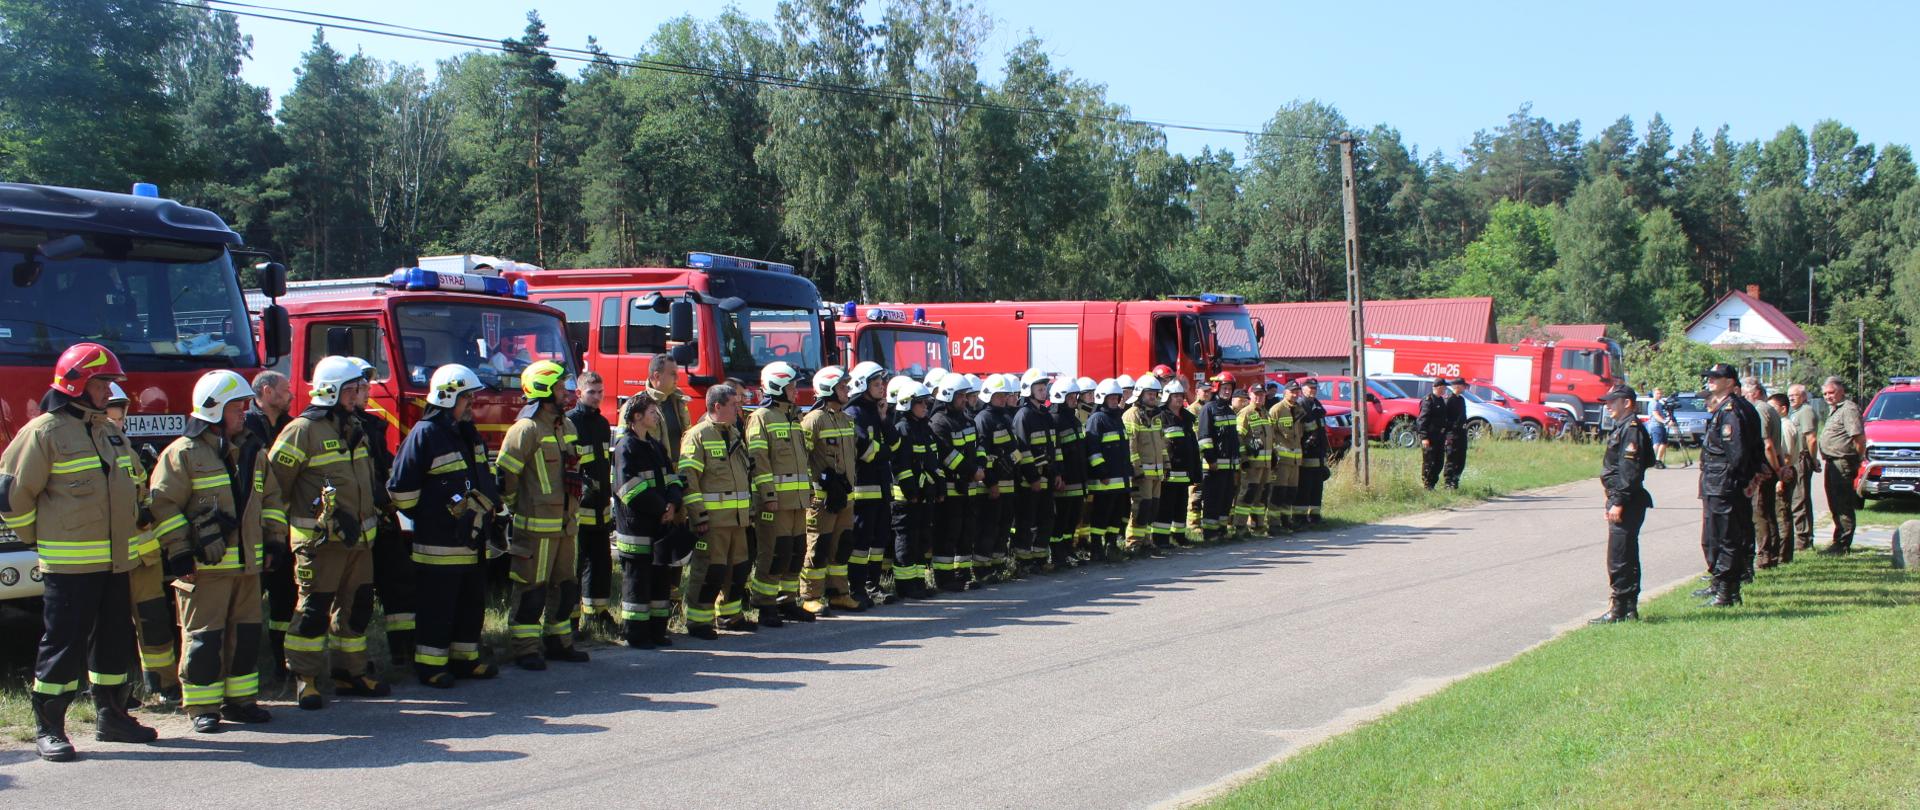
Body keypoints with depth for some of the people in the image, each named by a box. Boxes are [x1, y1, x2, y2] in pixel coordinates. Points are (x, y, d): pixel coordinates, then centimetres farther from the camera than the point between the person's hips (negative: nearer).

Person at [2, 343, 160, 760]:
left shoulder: (111, 432, 15)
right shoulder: (44, 432, -9)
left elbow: (130, 488, 29)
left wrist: (132, 530, 22)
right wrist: (38, 539, -2)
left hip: (115, 561, 8)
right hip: (70, 564, -7)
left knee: (115, 642, 13)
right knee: (63, 646, -4)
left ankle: (111, 717, 24)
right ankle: (48, 729, 4)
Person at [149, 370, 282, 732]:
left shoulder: (254, 453, 14)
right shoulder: (183, 454, -7)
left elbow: (272, 497, 23)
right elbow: (163, 505, -9)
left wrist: (274, 537, 14)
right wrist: (179, 552, -13)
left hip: (247, 563, 7)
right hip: (204, 566, -6)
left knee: (246, 633, 10)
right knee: (204, 636, -2)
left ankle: (240, 698, 20)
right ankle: (202, 706, 5)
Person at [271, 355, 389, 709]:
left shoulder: (355, 428, 14)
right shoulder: (303, 430, -11)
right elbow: (275, 481, -9)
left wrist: (371, 514, 23)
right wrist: (281, 524, -4)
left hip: (357, 538, 8)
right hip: (320, 541, -8)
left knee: (357, 607, 12)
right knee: (313, 610, -4)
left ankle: (352, 672, 22)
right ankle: (305, 679, 2)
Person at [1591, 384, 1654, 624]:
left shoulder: (1632, 429, -14)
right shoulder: (1620, 428, 17)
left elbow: (1630, 471, -21)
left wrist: (1618, 503, -22)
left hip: (1627, 503, -10)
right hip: (1621, 501, 10)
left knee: (1619, 558, -8)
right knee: (1627, 557, 13)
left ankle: (1619, 609, -5)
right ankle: (1630, 608, 18)